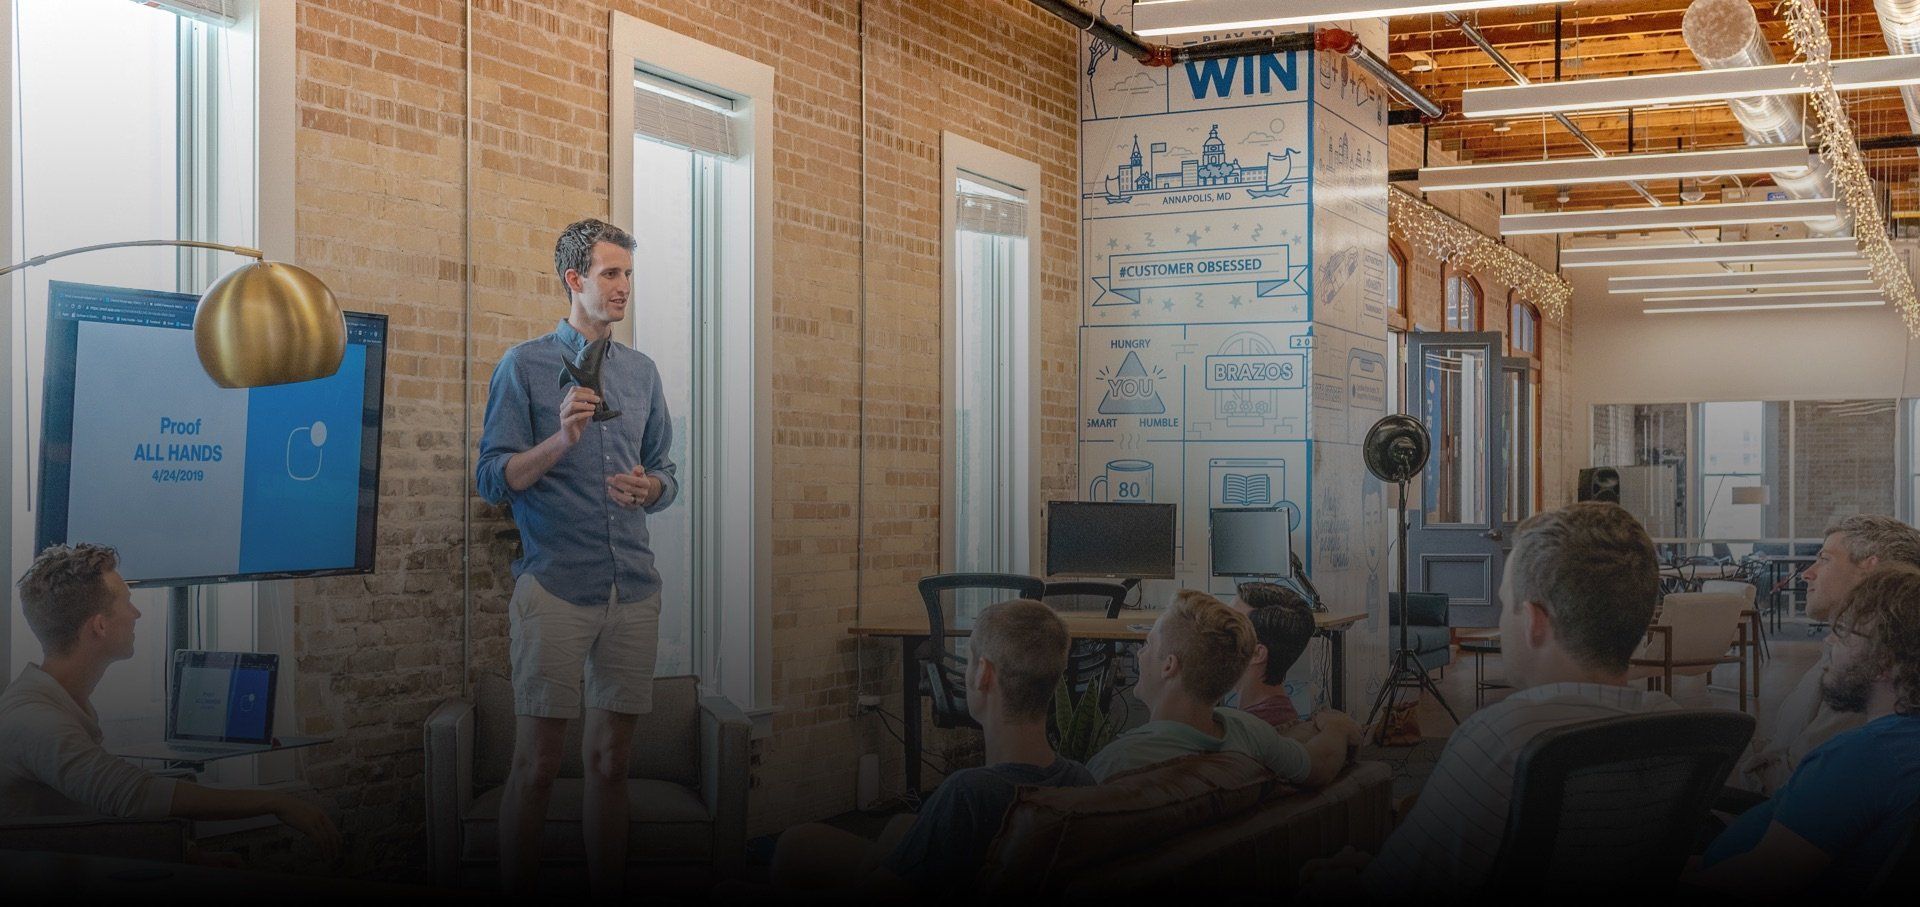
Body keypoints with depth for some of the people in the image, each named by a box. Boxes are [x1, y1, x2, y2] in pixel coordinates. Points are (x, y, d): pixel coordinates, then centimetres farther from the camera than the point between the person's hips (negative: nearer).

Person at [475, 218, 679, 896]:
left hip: (635, 588, 5)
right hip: (556, 587, -4)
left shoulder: (642, 371, 16)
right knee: (536, 764, -3)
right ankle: (516, 899, 7)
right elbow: (492, 478, -5)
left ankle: (607, 895, 16)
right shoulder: (524, 366, 1)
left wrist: (649, 488, -4)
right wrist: (561, 440, -20)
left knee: (611, 760, 9)